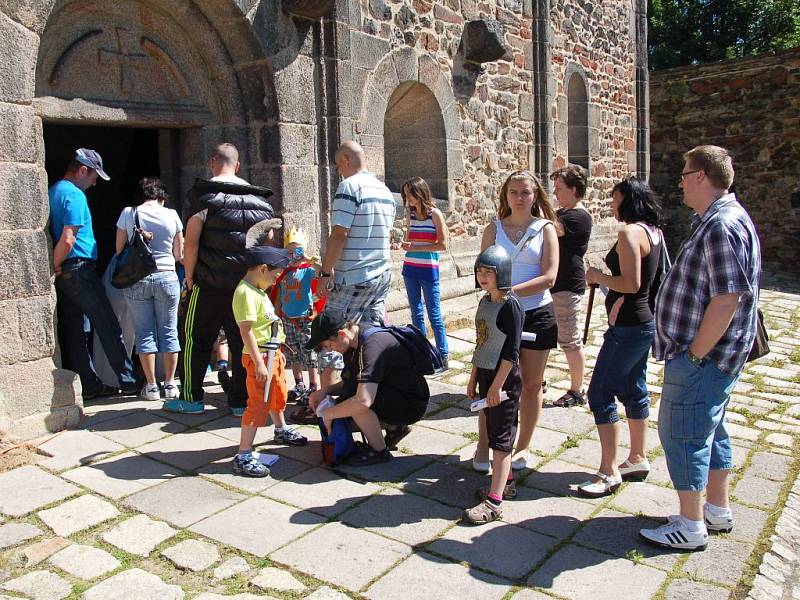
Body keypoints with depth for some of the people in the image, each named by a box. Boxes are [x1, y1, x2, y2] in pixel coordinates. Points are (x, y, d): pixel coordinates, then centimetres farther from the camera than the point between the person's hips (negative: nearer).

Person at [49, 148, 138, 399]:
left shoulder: (53, 191, 16)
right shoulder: (75, 195, -13)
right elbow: (68, 240, -22)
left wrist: (53, 267, 14)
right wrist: (54, 267, -10)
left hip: (63, 273, 9)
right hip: (79, 269, -9)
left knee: (72, 331, 8)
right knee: (108, 326, -2)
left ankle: (89, 385, 15)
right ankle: (128, 381, 3)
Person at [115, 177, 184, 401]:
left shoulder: (128, 214, -1)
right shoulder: (171, 215, -1)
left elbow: (119, 250, 3)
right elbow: (179, 254, 4)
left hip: (136, 279, 0)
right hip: (166, 277, 0)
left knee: (145, 332, 7)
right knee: (168, 331, 9)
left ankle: (151, 386, 10)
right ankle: (170, 383, 14)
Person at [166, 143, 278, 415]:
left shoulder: (202, 194, -6)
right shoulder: (259, 199, 9)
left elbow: (191, 242, -12)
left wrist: (189, 276, -2)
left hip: (210, 283, -4)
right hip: (248, 283, 4)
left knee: (196, 339, 10)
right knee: (241, 341, 10)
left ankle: (191, 398, 17)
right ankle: (241, 401, 15)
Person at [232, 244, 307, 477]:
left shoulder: (259, 290, 11)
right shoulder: (246, 293, -21)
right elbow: (246, 330, -25)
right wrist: (259, 363, -27)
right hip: (258, 357, -10)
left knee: (278, 395, 27)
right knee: (258, 404, -9)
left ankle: (281, 430, 49)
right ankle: (243, 456, -3)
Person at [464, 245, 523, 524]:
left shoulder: (509, 305, -16)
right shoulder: (484, 302, 9)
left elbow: (512, 351, -18)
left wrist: (497, 385, -19)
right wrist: (474, 378, 17)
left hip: (503, 378, -8)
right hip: (485, 375, 8)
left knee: (501, 438, -5)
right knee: (493, 432, 17)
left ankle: (494, 502, -2)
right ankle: (506, 482, 33)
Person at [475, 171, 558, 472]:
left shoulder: (546, 229, 1)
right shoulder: (493, 229, 5)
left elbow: (549, 278, -9)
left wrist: (511, 291, -18)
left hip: (537, 314, 0)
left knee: (531, 383, 9)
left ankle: (523, 447, 24)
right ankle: (483, 446, 13)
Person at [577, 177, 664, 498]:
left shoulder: (630, 232, -18)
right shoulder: (654, 231, 10)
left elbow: (631, 283, -24)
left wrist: (598, 276, -10)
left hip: (627, 326, -10)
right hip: (645, 322, 10)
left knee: (601, 393, -4)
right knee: (633, 389, 18)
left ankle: (609, 472, 2)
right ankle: (638, 459, 30)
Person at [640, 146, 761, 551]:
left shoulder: (722, 225, -21)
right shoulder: (719, 220, 14)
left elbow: (727, 298, -28)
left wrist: (694, 353, -21)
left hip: (700, 358, -11)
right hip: (713, 356, 11)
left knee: (683, 434, -1)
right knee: (710, 430, 20)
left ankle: (691, 527, 12)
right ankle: (717, 511, 34)